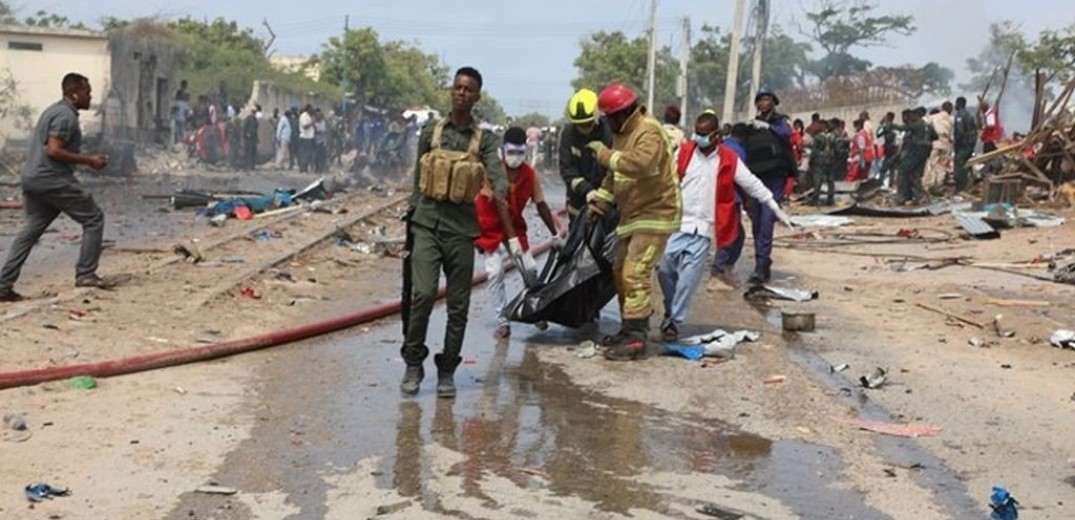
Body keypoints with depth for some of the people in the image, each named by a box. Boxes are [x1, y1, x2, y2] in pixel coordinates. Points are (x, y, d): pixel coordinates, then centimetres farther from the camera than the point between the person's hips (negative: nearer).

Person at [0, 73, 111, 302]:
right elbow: (54, 151, -21)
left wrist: (86, 159, 20)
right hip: (53, 180, -10)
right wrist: (89, 160, -14)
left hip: (32, 178, 10)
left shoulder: (55, 110, 20)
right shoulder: (66, 116, -13)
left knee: (31, 229, 11)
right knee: (93, 218, 2)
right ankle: (85, 274, 3)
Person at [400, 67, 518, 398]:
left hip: (461, 228, 0)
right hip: (427, 224, 0)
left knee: (458, 306, 5)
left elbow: (499, 183, -13)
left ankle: (447, 372, 18)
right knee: (423, 294, -14)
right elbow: (417, 182, 14)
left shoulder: (485, 140, 1)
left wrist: (511, 234, -26)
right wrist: (410, 224, 15)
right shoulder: (430, 134, 6)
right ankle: (413, 364, 3)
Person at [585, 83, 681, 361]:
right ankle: (628, 328, 27)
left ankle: (635, 338, -14)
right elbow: (615, 175, 24)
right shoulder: (622, 133, 14)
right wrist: (600, 201, 16)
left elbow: (641, 163, -38)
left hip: (654, 213, -10)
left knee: (636, 273, -16)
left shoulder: (649, 131, -18)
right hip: (631, 214, 10)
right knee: (621, 272, 15)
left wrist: (605, 154, -27)